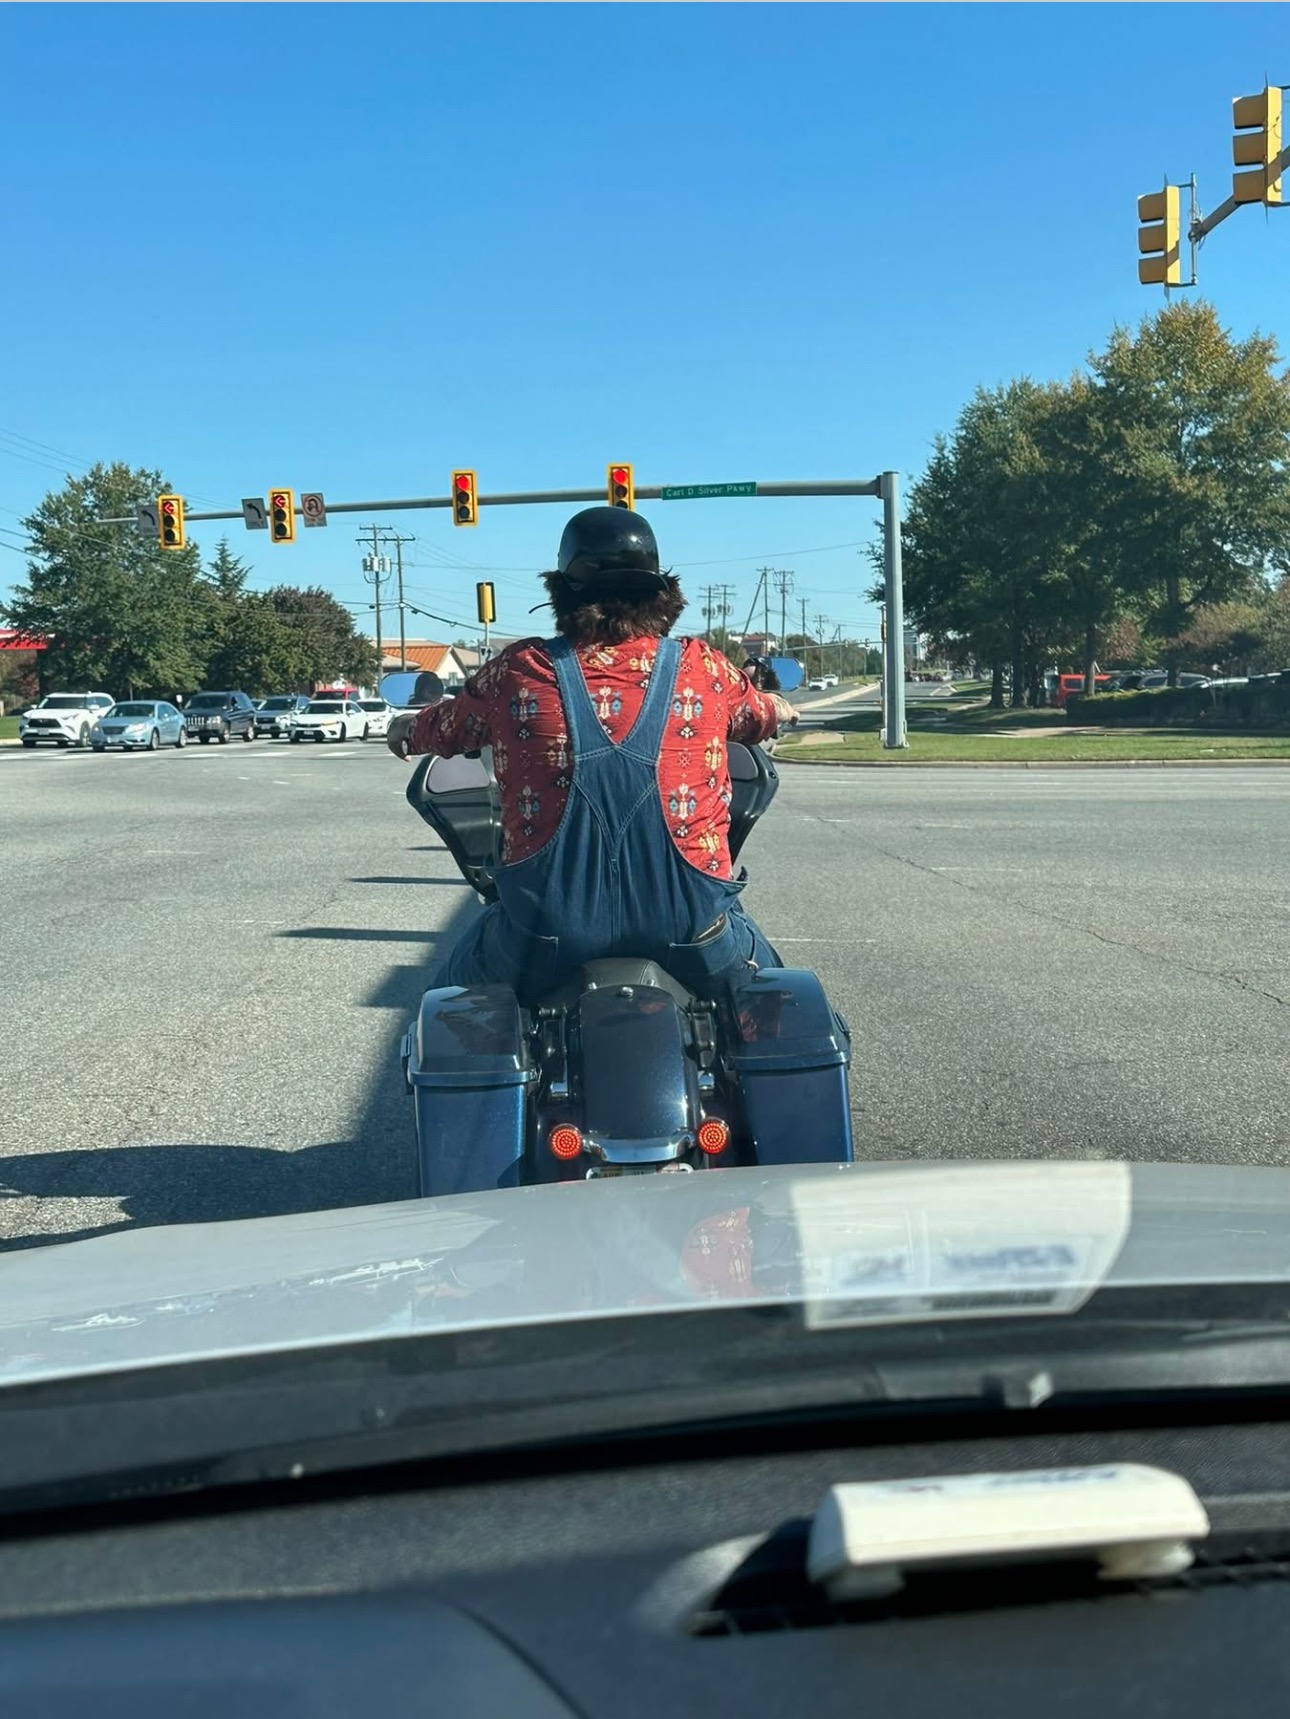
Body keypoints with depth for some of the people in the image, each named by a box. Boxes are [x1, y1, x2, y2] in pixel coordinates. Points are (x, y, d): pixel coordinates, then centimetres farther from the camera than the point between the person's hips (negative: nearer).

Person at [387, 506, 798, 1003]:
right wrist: (780, 709, 52)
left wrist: (406, 729, 46)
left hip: (549, 928, 0)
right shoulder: (703, 668, 5)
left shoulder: (519, 671, 4)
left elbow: (446, 728, 22)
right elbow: (759, 714, 27)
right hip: (688, 920, 1)